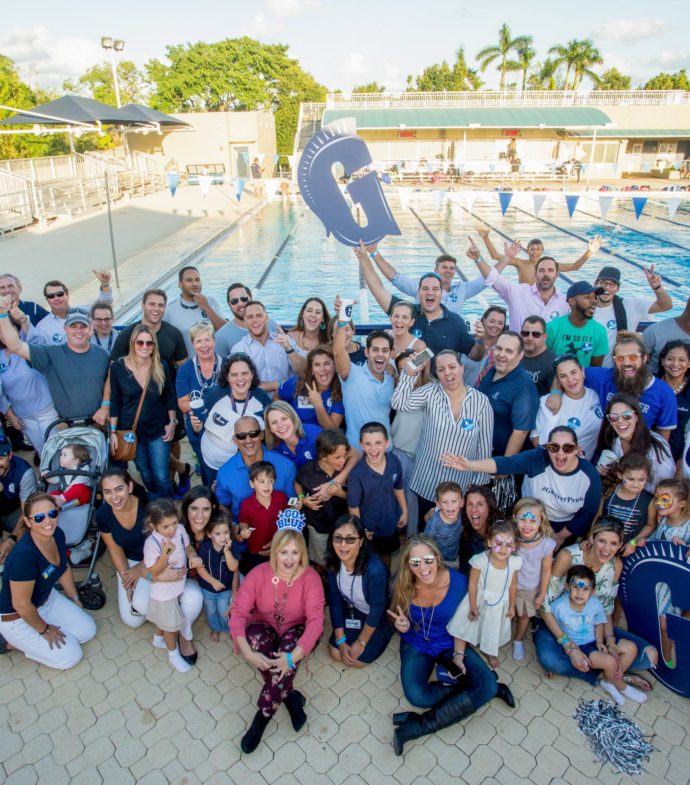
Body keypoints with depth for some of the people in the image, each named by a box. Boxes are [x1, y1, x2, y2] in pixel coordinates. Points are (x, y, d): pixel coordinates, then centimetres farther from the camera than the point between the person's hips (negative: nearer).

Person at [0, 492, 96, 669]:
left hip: (47, 600, 7)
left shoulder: (57, 534, -14)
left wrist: (75, 600, 14)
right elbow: (21, 604, -27)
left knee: (87, 631, 5)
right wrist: (45, 630, -12)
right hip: (17, 617, -7)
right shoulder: (24, 554, -37)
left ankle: (24, 640, 17)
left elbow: (64, 569, 6)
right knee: (70, 657, -7)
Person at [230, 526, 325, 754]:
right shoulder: (259, 573, -17)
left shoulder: (310, 577, -20)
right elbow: (238, 612, -21)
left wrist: (293, 656, -40)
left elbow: (316, 620, -27)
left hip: (296, 631, -1)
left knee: (290, 646, -35)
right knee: (255, 634, -33)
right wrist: (247, 652, -36)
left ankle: (263, 716, -18)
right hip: (265, 627, 1)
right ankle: (290, 696, -18)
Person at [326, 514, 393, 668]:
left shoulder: (375, 568, -39)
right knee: (335, 653, 4)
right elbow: (335, 600, -9)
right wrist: (341, 640, -9)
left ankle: (386, 632, 20)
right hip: (353, 610, 5)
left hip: (379, 617, -4)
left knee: (357, 660, -3)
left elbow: (377, 609, -24)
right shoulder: (334, 562, -21)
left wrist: (361, 642, -13)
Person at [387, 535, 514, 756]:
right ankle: (486, 690, -8)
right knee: (417, 696, -27)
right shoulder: (403, 585, -21)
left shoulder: (458, 581, -21)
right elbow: (400, 620, -3)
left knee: (487, 684, -23)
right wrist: (402, 626, -24)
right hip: (417, 646, 0)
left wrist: (459, 654, -10)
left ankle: (418, 726, -15)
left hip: (450, 643, 0)